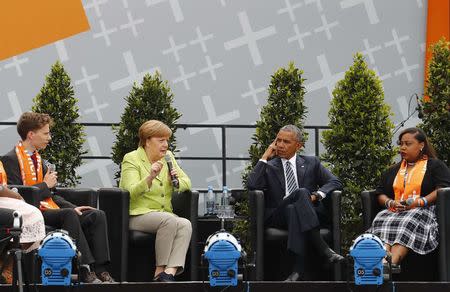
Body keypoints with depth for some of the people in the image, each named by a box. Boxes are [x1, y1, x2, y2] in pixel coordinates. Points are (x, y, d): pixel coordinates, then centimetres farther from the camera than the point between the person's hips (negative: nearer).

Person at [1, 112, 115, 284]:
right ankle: (85, 270, -37)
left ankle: (100, 270, -22)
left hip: (49, 209, 9)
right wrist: (45, 185, -6)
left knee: (97, 215, -10)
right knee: (69, 214, -35)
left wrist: (72, 208, 7)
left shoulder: (37, 159, 24)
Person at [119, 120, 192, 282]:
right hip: (138, 215, -5)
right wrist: (150, 177, -30)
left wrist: (177, 181, -7)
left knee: (185, 224, -27)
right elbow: (132, 192, -14)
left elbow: (187, 183, 16)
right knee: (170, 220, -34)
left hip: (164, 213, 6)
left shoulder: (168, 157, 17)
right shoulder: (131, 159, -1)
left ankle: (170, 273, -38)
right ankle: (159, 272, -28)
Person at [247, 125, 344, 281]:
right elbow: (252, 185, -3)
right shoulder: (268, 166, 17)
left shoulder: (311, 163, 20)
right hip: (277, 217, -1)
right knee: (301, 193, -32)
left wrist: (316, 195, -9)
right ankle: (323, 249, -41)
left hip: (309, 214, 1)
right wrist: (265, 156, 2)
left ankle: (298, 267, -44)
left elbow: (335, 182, 10)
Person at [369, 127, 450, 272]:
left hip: (423, 210, -4)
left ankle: (393, 262, -58)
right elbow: (380, 194, 22)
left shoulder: (435, 165, 13)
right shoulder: (393, 170, 30)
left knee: (408, 222, -38)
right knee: (382, 221, -31)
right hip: (394, 211, 4)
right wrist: (390, 203, -2)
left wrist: (420, 202, -15)